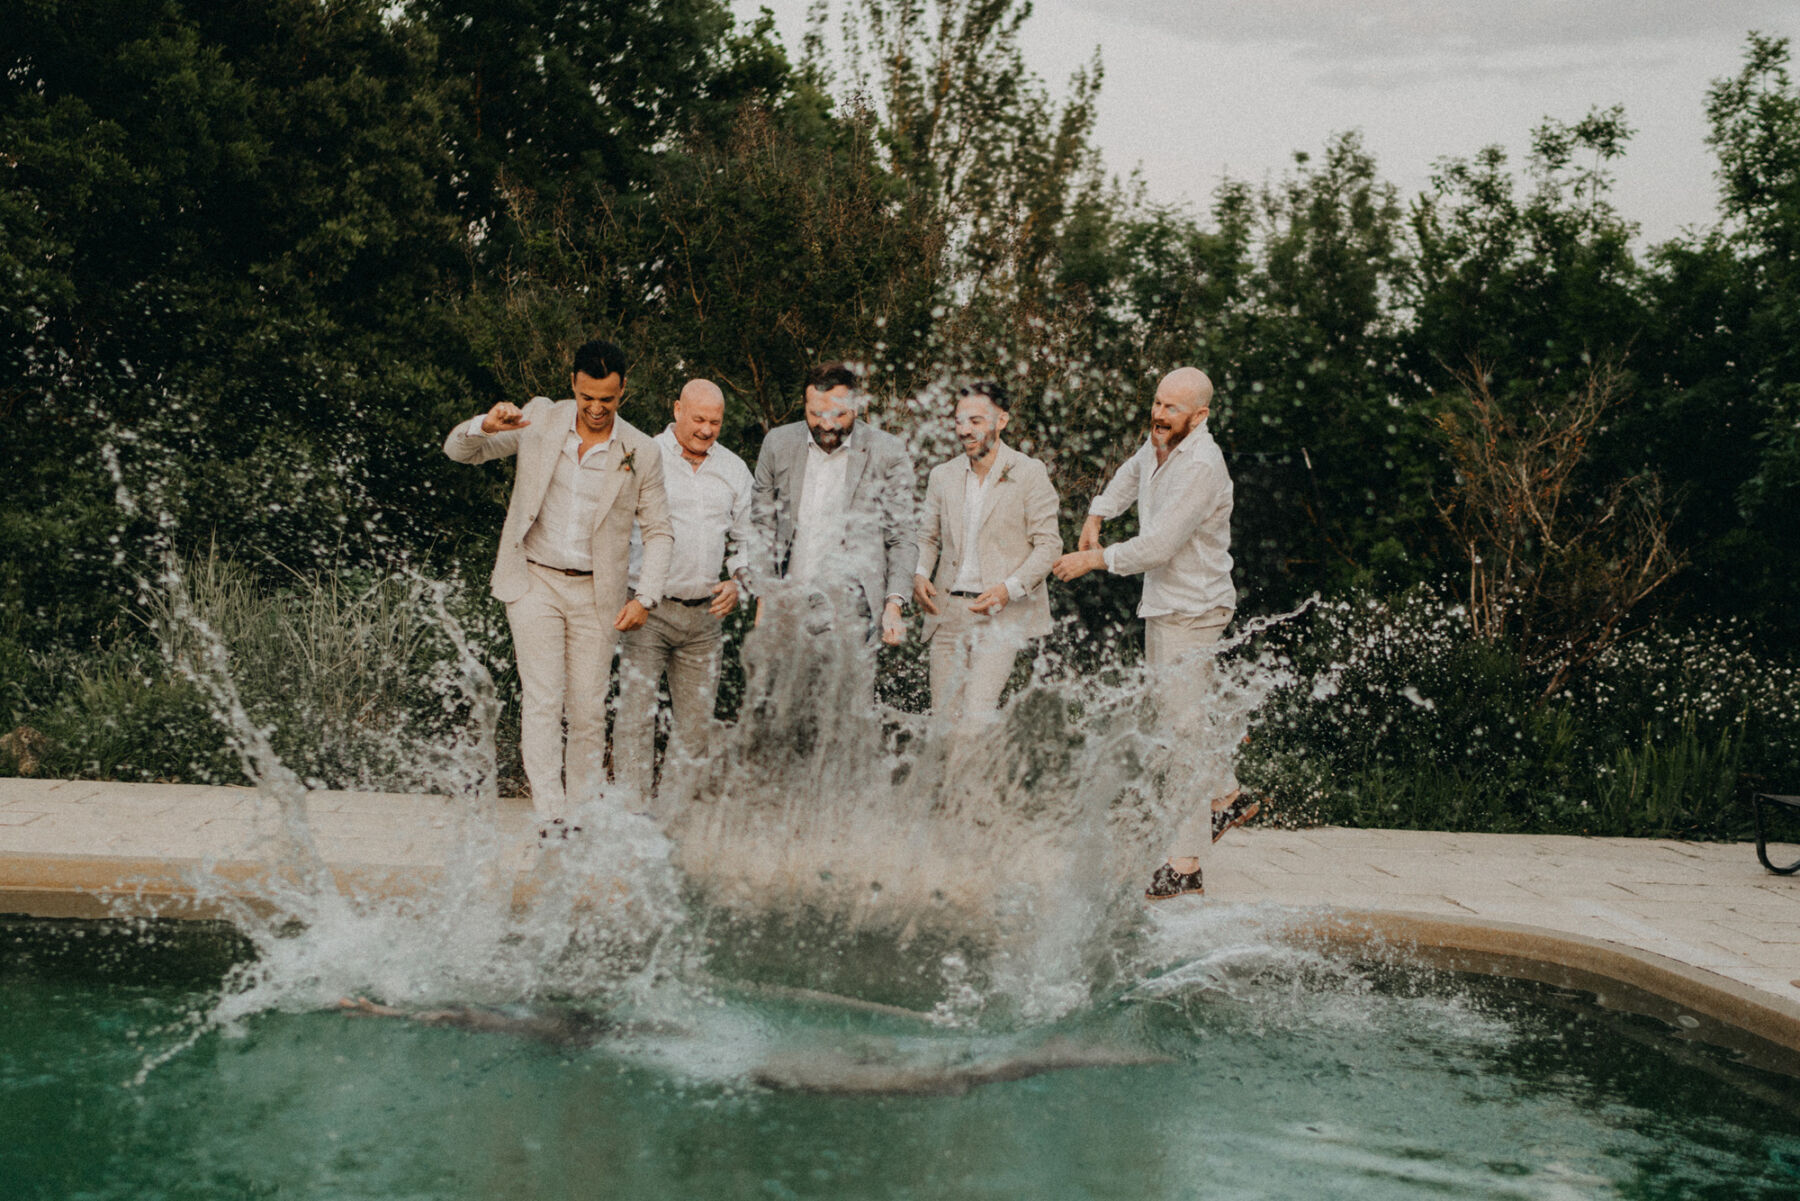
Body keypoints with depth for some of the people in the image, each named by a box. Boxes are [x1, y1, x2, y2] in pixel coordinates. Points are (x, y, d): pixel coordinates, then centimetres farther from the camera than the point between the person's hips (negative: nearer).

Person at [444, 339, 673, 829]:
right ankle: (549, 818, -5)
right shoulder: (540, 418, 1)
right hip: (534, 582, 0)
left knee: (588, 710, 3)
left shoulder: (641, 452, -1)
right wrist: (484, 426, -20)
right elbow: (458, 450, 4)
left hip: (596, 594, 0)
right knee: (542, 701, -6)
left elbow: (659, 531, 6)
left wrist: (645, 596, -6)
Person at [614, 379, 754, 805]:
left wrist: (737, 581, 1)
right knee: (636, 711, -10)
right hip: (649, 608, -4)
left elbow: (746, 538, 20)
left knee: (697, 718, 7)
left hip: (705, 614, 5)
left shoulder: (734, 470, 12)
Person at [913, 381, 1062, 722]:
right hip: (948, 613, 5)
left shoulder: (1029, 473, -1)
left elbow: (1048, 544, -2)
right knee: (943, 716, 5)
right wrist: (920, 573, -2)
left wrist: (1009, 588, -16)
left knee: (977, 716, -16)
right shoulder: (942, 475, 12)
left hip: (1001, 614, -4)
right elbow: (928, 537, 20)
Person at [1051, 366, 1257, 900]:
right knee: (1175, 708, 21)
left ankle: (1186, 866, -7)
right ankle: (1227, 796, 40)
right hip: (1162, 603, 10)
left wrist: (1093, 559, -14)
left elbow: (1157, 547, -26)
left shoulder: (1201, 467, -23)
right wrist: (1096, 516, 17)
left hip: (1192, 611, -9)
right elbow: (1130, 475, 29)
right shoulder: (1158, 442, 4)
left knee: (1184, 728, -9)